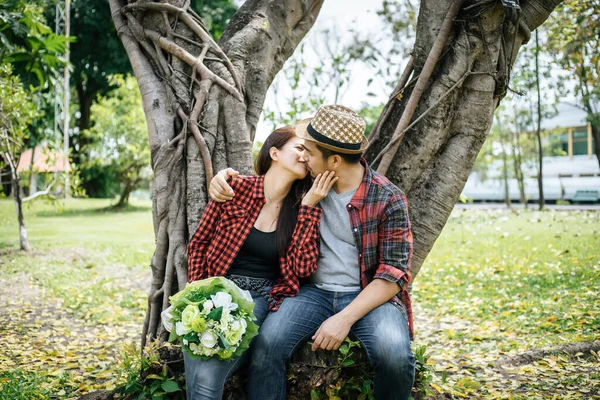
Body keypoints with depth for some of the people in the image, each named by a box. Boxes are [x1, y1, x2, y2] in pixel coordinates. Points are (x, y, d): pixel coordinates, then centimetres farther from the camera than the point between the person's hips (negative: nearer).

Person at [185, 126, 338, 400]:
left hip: (261, 298, 1)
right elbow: (199, 243, 8)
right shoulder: (236, 188, -2)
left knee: (206, 378, -27)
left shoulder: (301, 209, 4)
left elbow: (304, 268, -10)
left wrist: (309, 206, -10)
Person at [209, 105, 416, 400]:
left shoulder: (388, 200, -10)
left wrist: (345, 318, -21)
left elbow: (394, 273, -11)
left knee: (394, 355, -31)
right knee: (268, 342, -26)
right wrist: (225, 178, -3)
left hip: (370, 296, -2)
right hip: (315, 291, 3)